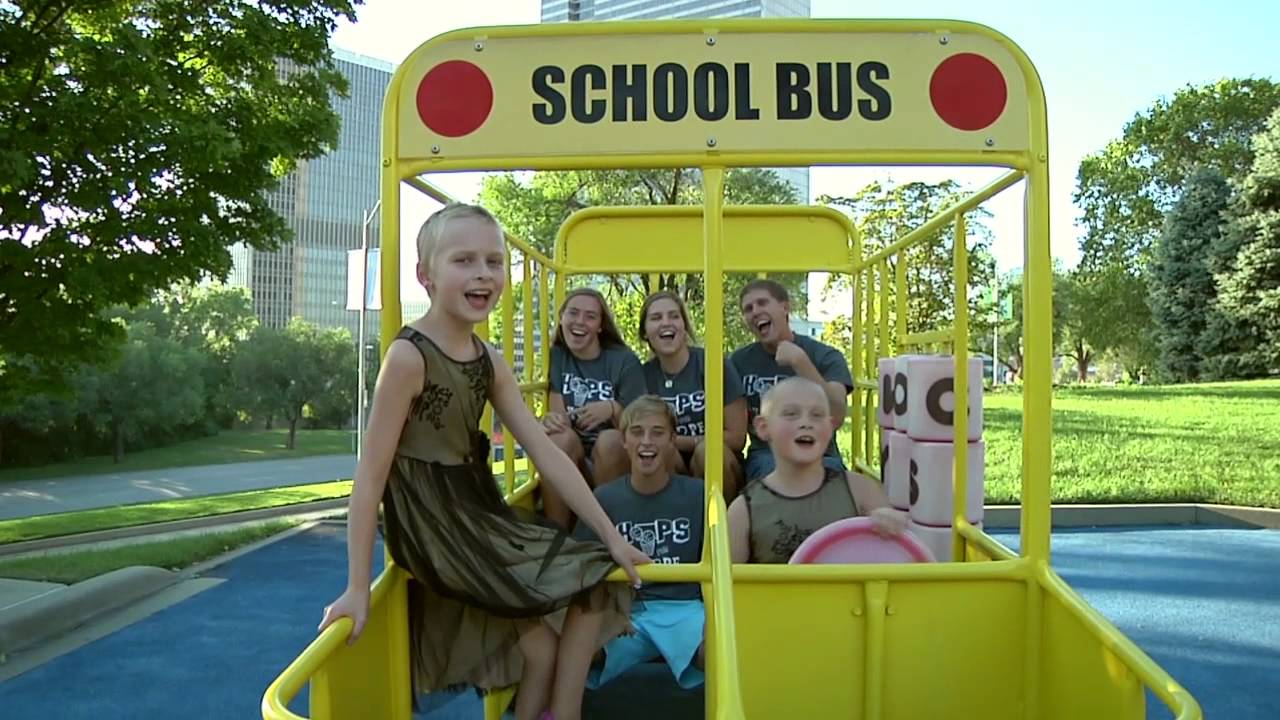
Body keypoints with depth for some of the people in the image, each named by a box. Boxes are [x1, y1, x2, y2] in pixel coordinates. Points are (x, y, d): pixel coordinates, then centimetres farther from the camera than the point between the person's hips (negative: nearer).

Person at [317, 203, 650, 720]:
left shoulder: (490, 361, 3)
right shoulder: (409, 356, -19)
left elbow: (546, 454, 3)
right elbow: (371, 474, -19)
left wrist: (611, 536, 1)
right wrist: (358, 588, -19)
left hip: (480, 509, 8)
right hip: (430, 522, -8)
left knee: (592, 585, 4)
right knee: (550, 619, -9)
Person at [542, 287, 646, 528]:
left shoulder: (624, 361, -6)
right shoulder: (557, 356, 3)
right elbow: (559, 414, -3)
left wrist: (613, 409, -30)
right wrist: (551, 419, -27)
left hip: (616, 457, -2)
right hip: (572, 458, 2)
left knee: (609, 440, -33)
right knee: (560, 437, -29)